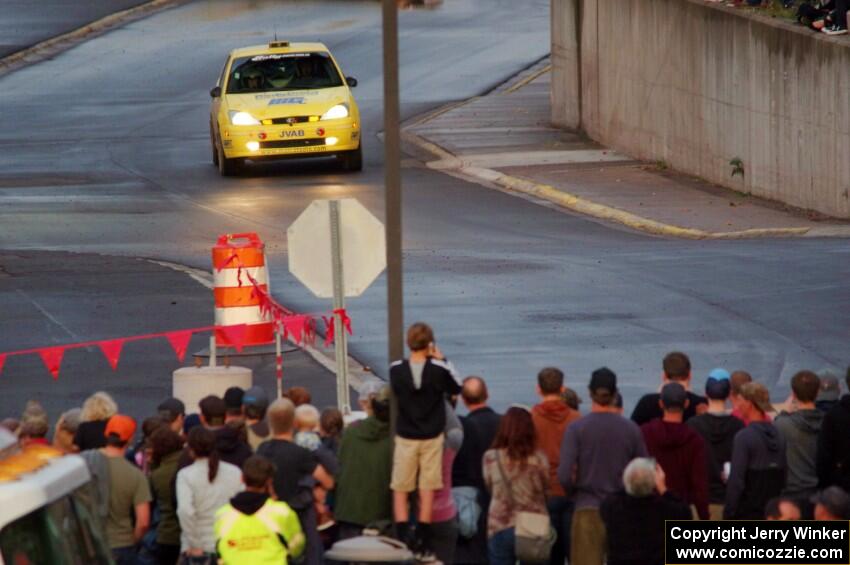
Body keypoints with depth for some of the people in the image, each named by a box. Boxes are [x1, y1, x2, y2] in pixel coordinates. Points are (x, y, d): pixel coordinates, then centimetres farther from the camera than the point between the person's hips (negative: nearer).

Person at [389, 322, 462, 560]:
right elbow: (456, 388, 5)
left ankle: (403, 540, -1)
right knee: (427, 489, 7)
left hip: (405, 437, 0)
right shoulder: (438, 369, -12)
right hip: (431, 436, 0)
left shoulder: (396, 370, -10)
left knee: (400, 489, 9)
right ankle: (422, 544, 9)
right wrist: (441, 360, 8)